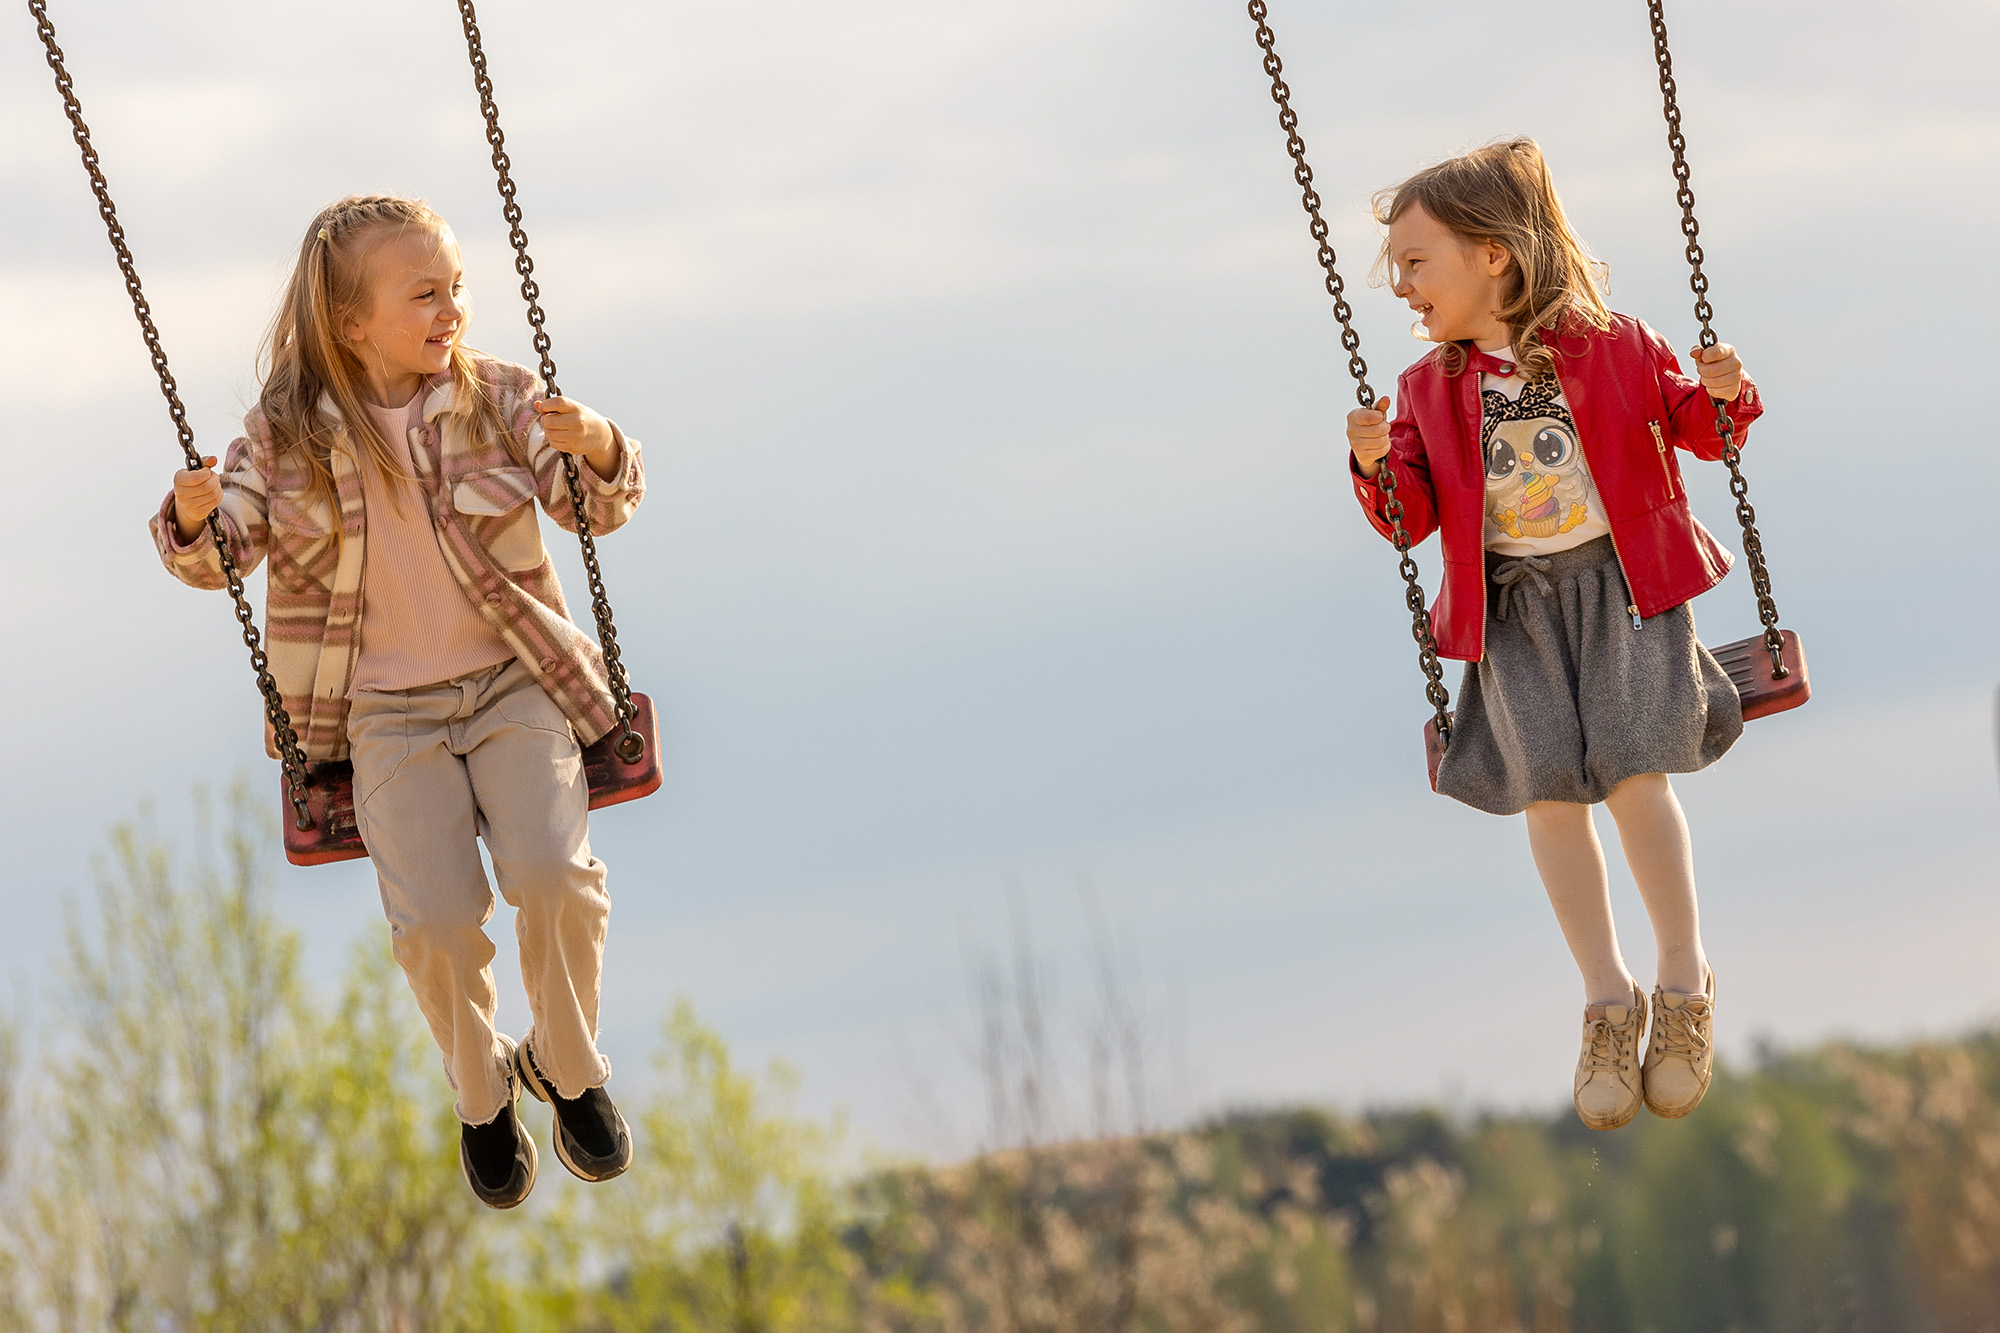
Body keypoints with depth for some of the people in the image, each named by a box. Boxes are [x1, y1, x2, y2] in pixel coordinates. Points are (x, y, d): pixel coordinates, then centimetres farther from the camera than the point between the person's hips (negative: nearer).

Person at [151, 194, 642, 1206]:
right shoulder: (287, 431, -2)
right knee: (436, 917, -20)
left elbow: (599, 507, -4)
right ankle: (479, 1094, 11)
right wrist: (193, 520, -24)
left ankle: (567, 1067, 5)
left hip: (512, 683, 1)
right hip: (386, 714, -1)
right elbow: (223, 551, 0)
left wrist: (601, 453, -27)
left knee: (552, 873, -24)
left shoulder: (497, 401, -1)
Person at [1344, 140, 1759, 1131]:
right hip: (1512, 610, 3)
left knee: (1631, 773, -18)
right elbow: (1412, 519, 5)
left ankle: (1685, 979, 1)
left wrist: (1722, 393, -12)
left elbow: (1687, 424, 10)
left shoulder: (1611, 346, 0)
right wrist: (1376, 465, -14)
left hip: (1621, 584, -3)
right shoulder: (1428, 389, 7)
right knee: (1548, 791, -11)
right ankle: (1608, 1001, 4)